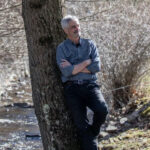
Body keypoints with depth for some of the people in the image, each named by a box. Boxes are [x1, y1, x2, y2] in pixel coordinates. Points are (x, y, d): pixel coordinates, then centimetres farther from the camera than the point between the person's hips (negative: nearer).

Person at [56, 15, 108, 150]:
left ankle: (94, 133, 3)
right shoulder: (62, 48, 6)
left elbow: (96, 67, -4)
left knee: (102, 109, -27)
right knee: (82, 125, -16)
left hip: (90, 85, 1)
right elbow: (66, 72, -9)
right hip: (72, 89, -1)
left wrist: (74, 67, -6)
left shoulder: (90, 45, 12)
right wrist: (86, 62, -4)